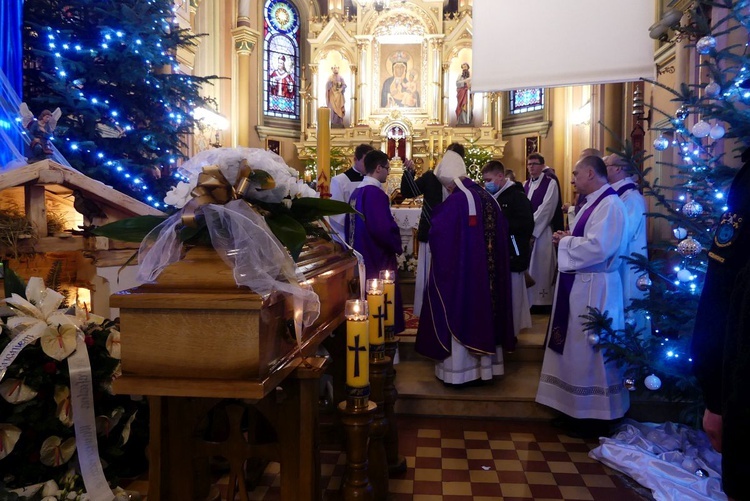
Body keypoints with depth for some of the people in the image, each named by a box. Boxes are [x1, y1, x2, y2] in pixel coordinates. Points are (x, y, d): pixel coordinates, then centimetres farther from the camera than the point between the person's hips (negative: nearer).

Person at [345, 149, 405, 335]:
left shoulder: (357, 192, 11)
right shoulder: (374, 192, -18)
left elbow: (350, 226, 18)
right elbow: (383, 227, -26)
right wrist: (396, 246, -10)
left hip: (360, 255, 10)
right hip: (377, 258, -10)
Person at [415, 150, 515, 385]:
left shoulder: (455, 201, -18)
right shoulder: (487, 196, 4)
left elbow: (437, 235, -17)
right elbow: (502, 232, 11)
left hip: (460, 269, -7)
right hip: (486, 270, 7)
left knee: (459, 315, 3)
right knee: (482, 309, 15)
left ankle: (460, 369, 11)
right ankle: (486, 364, 26)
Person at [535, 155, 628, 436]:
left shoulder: (610, 204, -17)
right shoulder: (593, 203, 15)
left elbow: (598, 247, -28)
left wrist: (566, 241, -13)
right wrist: (568, 240, 0)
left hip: (593, 289, -10)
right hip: (579, 285, 10)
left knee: (589, 352, 0)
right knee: (577, 350, 16)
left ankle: (595, 417, 15)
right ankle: (579, 410, 28)